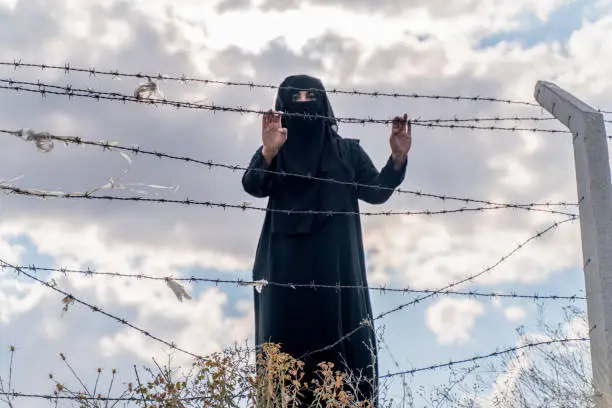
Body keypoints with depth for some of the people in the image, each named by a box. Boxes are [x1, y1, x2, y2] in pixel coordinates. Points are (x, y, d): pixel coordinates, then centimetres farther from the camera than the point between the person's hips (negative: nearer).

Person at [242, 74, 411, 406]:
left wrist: (398, 157, -15)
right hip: (286, 268, -1)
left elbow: (377, 192, 3)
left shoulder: (348, 151, 16)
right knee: (287, 347, -8)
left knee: (347, 347, -8)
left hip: (336, 266, 1)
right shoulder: (272, 153, 12)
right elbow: (253, 186, -8)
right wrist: (268, 151, -28)